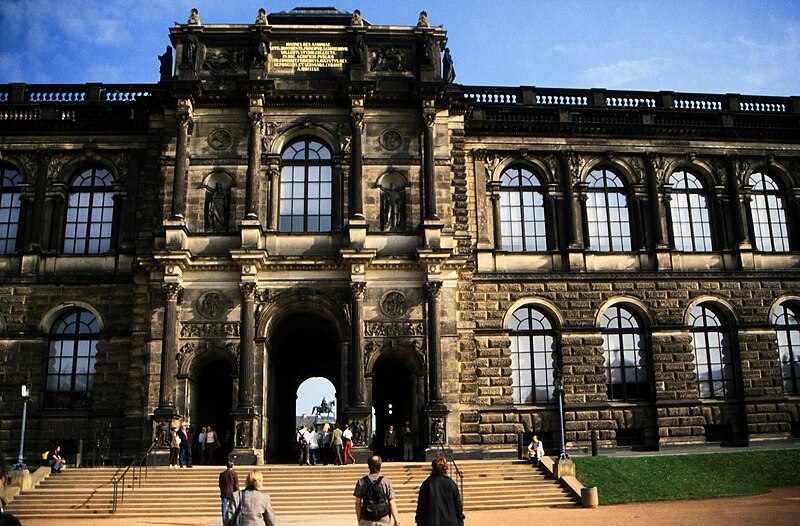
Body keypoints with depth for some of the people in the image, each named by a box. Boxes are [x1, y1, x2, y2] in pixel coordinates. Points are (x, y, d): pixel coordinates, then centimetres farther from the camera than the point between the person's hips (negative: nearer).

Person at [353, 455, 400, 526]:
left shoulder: (361, 482, -2)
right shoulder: (387, 482, -3)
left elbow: (358, 503, -1)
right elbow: (391, 503, -4)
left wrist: (359, 520, 7)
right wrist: (396, 519, 2)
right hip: (384, 520, 0)